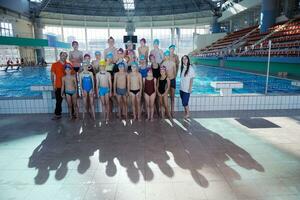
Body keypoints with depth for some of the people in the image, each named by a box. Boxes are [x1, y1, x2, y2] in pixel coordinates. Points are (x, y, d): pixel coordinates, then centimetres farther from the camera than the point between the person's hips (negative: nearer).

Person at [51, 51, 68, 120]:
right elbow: (52, 75, 0)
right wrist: (53, 85, -6)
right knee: (58, 101, 8)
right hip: (58, 86, -1)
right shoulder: (55, 65, 0)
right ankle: (57, 114, 19)